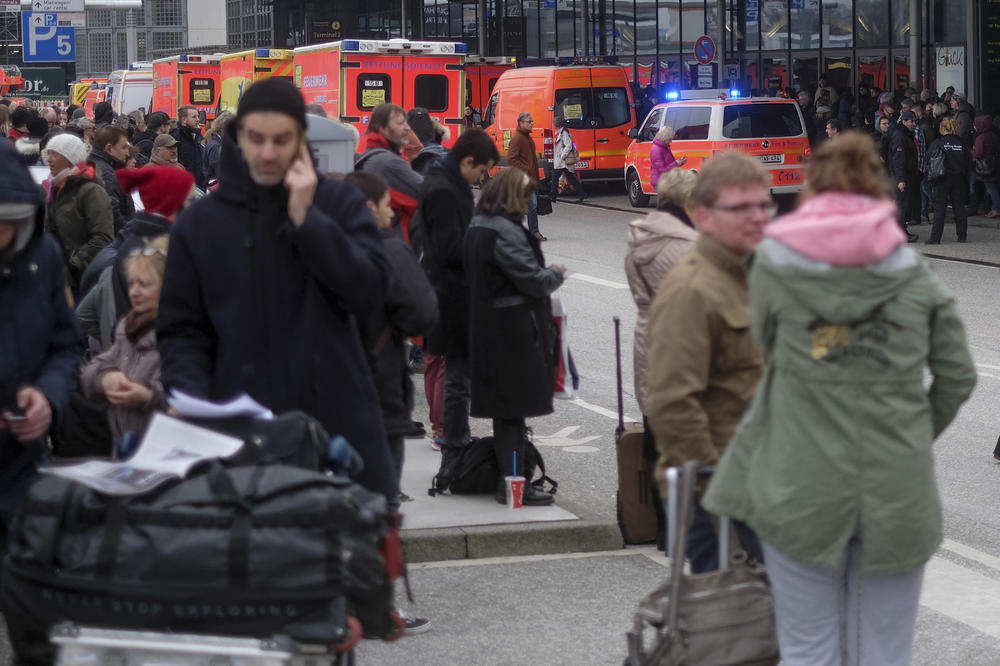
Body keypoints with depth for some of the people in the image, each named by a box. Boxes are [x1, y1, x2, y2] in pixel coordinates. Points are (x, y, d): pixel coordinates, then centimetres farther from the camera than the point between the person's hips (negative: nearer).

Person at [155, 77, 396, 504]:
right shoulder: (200, 223, 8)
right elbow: (181, 329, 7)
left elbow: (369, 292, -8)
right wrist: (192, 399, -10)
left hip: (337, 422, 0)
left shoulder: (338, 203, 6)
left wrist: (306, 218, -10)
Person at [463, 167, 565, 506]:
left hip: (488, 329, 10)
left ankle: (508, 481, 18)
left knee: (504, 409, 13)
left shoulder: (478, 226, 12)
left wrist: (546, 274, 15)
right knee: (515, 407, -4)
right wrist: (556, 274, 1)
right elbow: (533, 280, -20)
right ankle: (513, 483, -2)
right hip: (515, 331, -10)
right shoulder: (505, 231, -19)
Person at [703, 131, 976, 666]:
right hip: (899, 492, 1)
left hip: (800, 489, -1)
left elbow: (769, 348, 6)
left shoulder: (774, 265, -1)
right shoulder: (915, 274, 3)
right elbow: (957, 376, 6)